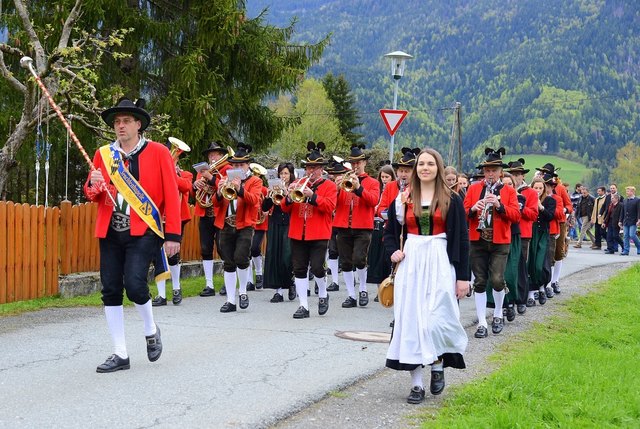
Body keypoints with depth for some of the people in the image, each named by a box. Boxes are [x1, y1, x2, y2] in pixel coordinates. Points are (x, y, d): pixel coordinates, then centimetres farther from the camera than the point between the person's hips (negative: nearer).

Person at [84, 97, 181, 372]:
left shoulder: (158, 153, -2)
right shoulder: (103, 154, 9)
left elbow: (171, 195, -4)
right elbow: (92, 195, 13)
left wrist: (173, 235, -8)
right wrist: (93, 185, -11)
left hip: (144, 231, -4)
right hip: (110, 232, 4)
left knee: (134, 284, -19)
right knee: (110, 290, 2)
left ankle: (151, 331, 12)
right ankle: (120, 355, 13)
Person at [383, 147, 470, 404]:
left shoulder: (451, 200, 0)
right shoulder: (403, 199, 7)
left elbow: (462, 239, 0)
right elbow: (390, 232, 17)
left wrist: (463, 276, -5)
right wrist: (393, 251, -3)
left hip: (440, 263, -2)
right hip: (411, 263, 3)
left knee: (435, 319, -11)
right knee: (410, 320, 1)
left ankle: (438, 365, 20)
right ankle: (416, 384, 9)